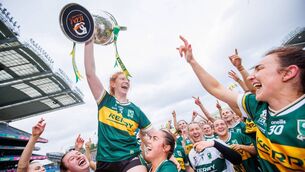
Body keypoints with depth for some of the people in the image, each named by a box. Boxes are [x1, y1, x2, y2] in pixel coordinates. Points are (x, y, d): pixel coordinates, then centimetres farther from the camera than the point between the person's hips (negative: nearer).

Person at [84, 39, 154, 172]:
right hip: (104, 161, 1)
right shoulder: (105, 100, 1)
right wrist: (89, 40, -13)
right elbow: (90, 73, -10)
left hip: (130, 159, 0)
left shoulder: (136, 111, 5)